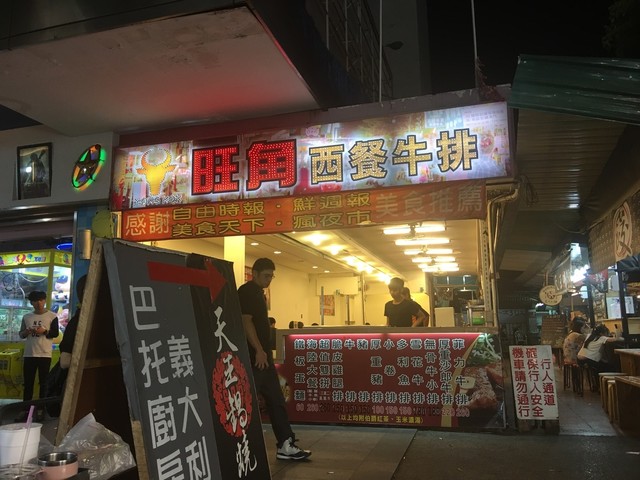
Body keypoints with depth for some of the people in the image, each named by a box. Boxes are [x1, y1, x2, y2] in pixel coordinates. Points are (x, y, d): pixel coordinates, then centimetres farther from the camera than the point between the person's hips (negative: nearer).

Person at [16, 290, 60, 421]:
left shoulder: (52, 316, 0)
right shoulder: (26, 317, 10)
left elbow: (56, 333, -3)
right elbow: (21, 334, 14)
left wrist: (45, 331, -20)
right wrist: (26, 332, -7)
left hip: (45, 354, -3)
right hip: (29, 354, 3)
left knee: (44, 383, 2)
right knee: (28, 383, 6)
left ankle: (41, 410, 9)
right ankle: (25, 410, 12)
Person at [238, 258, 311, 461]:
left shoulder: (258, 292, 18)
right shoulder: (246, 292, -12)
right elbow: (246, 322, -20)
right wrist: (259, 350, -23)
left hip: (264, 355, 10)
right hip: (254, 356, -10)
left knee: (276, 400, 10)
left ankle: (285, 445, 15)